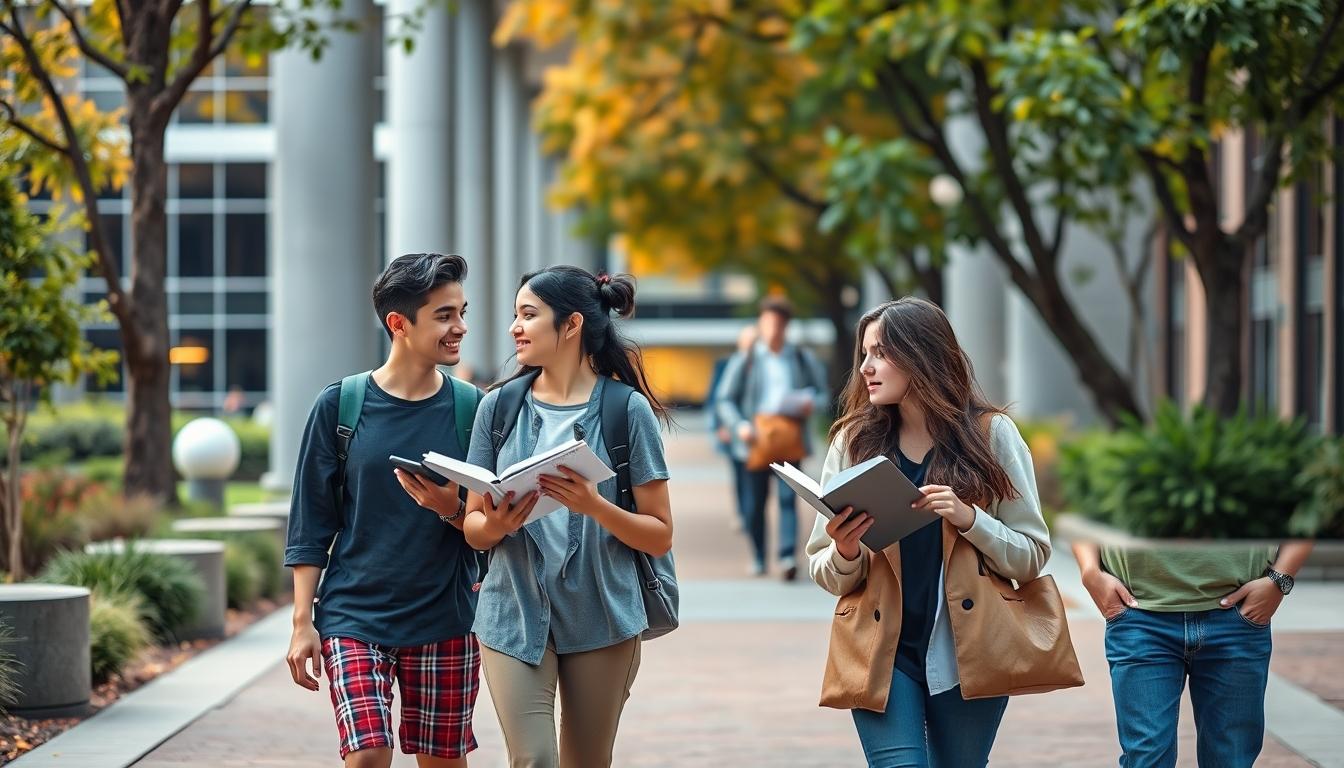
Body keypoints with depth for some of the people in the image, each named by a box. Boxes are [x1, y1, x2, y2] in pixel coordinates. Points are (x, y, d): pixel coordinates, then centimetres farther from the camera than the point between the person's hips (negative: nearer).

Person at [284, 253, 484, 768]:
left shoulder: (470, 407, 3)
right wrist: (303, 622, -3)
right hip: (355, 615, -2)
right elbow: (311, 523, 1)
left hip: (445, 620, 2)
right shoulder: (340, 406, -2)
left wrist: (452, 510, -16)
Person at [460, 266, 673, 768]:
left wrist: (594, 506, -20)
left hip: (601, 617, -1)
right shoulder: (499, 406, 5)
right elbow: (473, 530, 8)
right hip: (515, 614, 1)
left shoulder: (626, 408, -3)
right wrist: (496, 525, -15)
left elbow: (660, 537, -3)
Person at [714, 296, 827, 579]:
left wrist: (812, 403, -7)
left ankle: (787, 558, -22)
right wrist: (739, 425, -12)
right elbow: (724, 399, 5)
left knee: (788, 496, -14)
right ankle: (757, 559, 19)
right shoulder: (743, 361, 7)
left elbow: (822, 393, 17)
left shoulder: (803, 359, 12)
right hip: (756, 440, 0)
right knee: (755, 502, 4)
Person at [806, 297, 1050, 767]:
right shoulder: (854, 441, 3)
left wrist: (969, 519, -17)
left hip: (966, 653, 0)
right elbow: (827, 575, 7)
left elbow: (1032, 557, -1)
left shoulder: (991, 434, 0)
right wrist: (845, 554, -15)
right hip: (883, 651, 0)